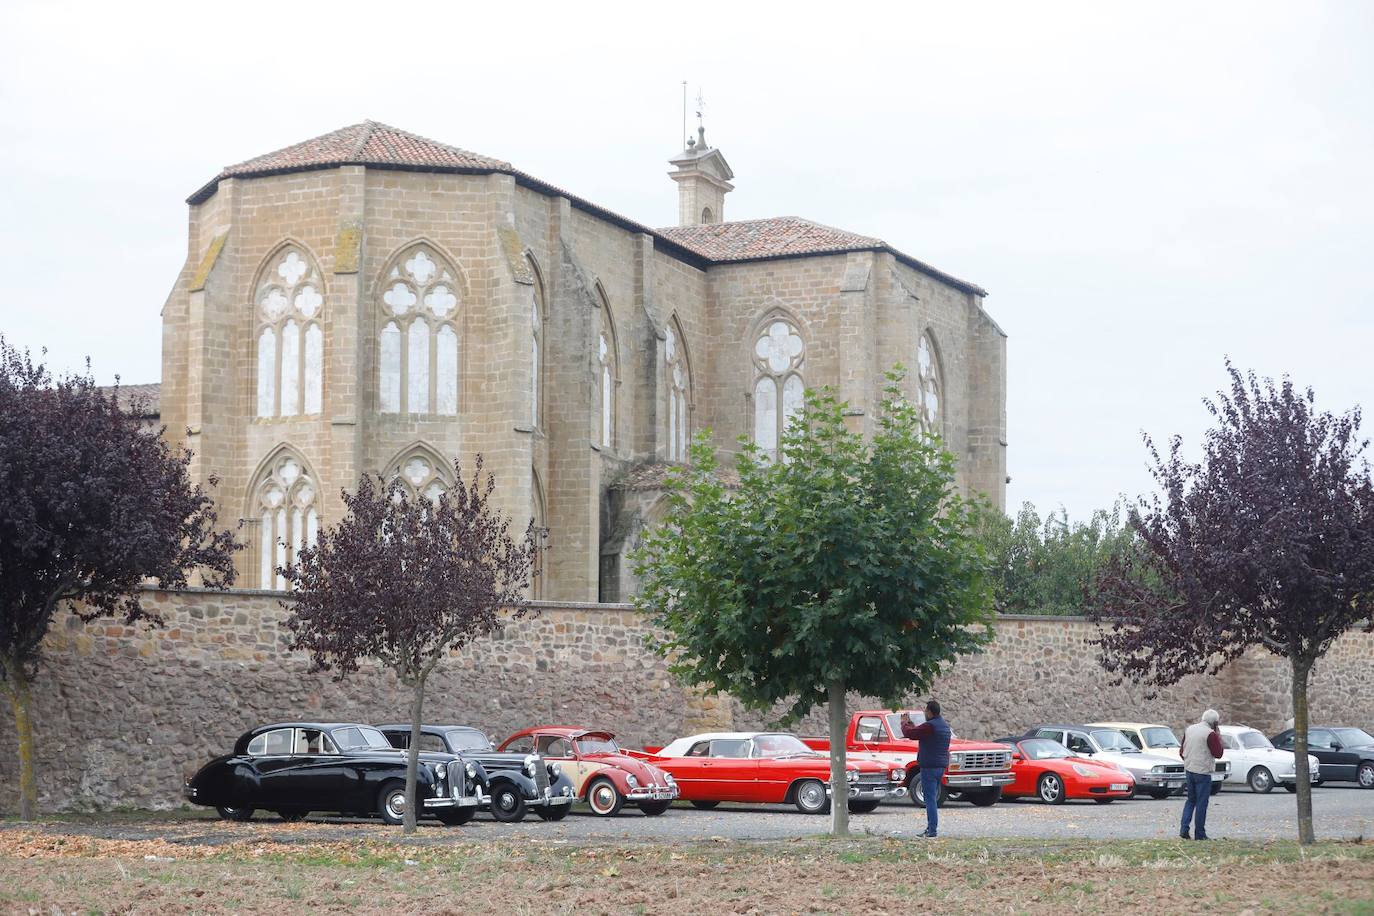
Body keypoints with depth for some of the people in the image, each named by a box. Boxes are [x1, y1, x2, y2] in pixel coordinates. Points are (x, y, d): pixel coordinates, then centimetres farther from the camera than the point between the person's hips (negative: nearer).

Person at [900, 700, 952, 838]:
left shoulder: (929, 726, -17)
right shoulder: (944, 725, 13)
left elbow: (909, 733, -14)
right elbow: (918, 732, 22)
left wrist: (904, 723, 5)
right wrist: (910, 722, 27)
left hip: (929, 766, -9)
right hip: (941, 766, 9)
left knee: (930, 798, -8)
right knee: (934, 799, 15)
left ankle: (932, 830, -10)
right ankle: (931, 828, 18)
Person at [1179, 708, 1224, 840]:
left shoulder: (1189, 729, 9)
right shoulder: (1210, 734, -15)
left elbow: (1181, 751, 14)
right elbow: (1218, 753, -12)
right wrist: (1219, 739, -1)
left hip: (1189, 770, 7)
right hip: (1203, 772, -7)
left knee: (1191, 800, 17)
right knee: (1201, 802, 1)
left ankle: (1183, 829, 6)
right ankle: (1199, 833, 4)